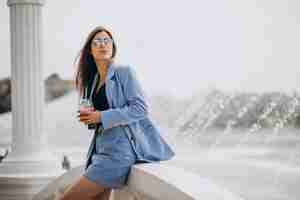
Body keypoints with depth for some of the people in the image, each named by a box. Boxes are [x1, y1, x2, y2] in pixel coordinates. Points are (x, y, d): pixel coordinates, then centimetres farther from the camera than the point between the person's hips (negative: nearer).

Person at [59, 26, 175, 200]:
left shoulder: (124, 72, -4)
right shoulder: (93, 79, 18)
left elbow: (141, 107, -13)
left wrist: (102, 117, -16)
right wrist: (89, 118, 5)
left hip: (119, 148, -8)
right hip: (101, 146, 8)